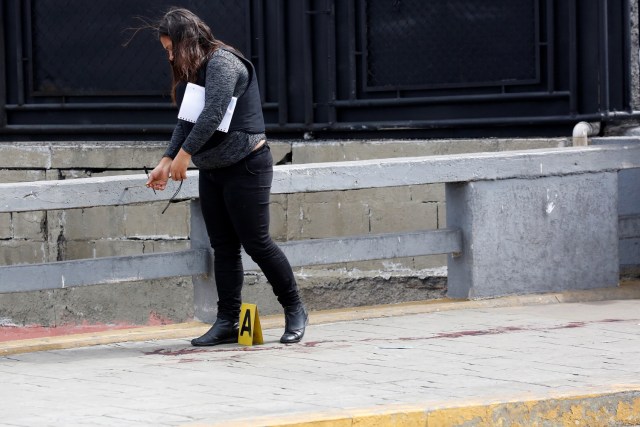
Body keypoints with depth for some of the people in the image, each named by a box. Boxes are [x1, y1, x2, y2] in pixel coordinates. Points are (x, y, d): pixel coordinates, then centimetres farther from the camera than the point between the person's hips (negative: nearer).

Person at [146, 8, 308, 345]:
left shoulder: (222, 63, -16)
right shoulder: (191, 72, 13)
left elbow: (212, 115, -25)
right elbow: (186, 123, 12)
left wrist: (184, 154, -22)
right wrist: (167, 161, 1)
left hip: (246, 167, -9)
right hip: (212, 172, 9)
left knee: (256, 243, -6)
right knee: (223, 247, 5)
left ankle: (295, 311, 9)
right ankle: (227, 321, 6)